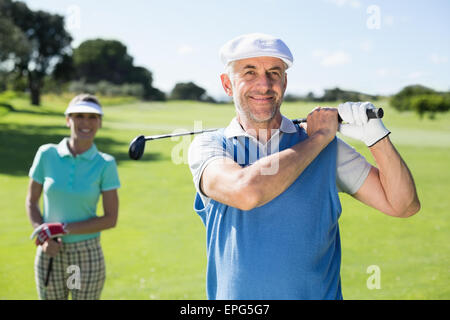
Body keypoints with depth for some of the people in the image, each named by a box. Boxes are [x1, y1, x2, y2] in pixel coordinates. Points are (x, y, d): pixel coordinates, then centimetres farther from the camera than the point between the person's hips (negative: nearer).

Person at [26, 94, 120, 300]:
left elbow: (111, 219, -8)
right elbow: (31, 201, 6)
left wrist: (63, 229, -15)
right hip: (50, 254, 1)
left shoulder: (105, 164, -7)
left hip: (87, 254, -1)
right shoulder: (47, 154, -3)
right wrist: (44, 236, -10)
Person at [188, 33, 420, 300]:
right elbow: (246, 192, -19)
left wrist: (376, 136, -8)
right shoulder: (208, 147, 1)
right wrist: (318, 137, -8)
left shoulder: (327, 148, 5)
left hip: (318, 293, 1)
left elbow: (402, 204, 6)